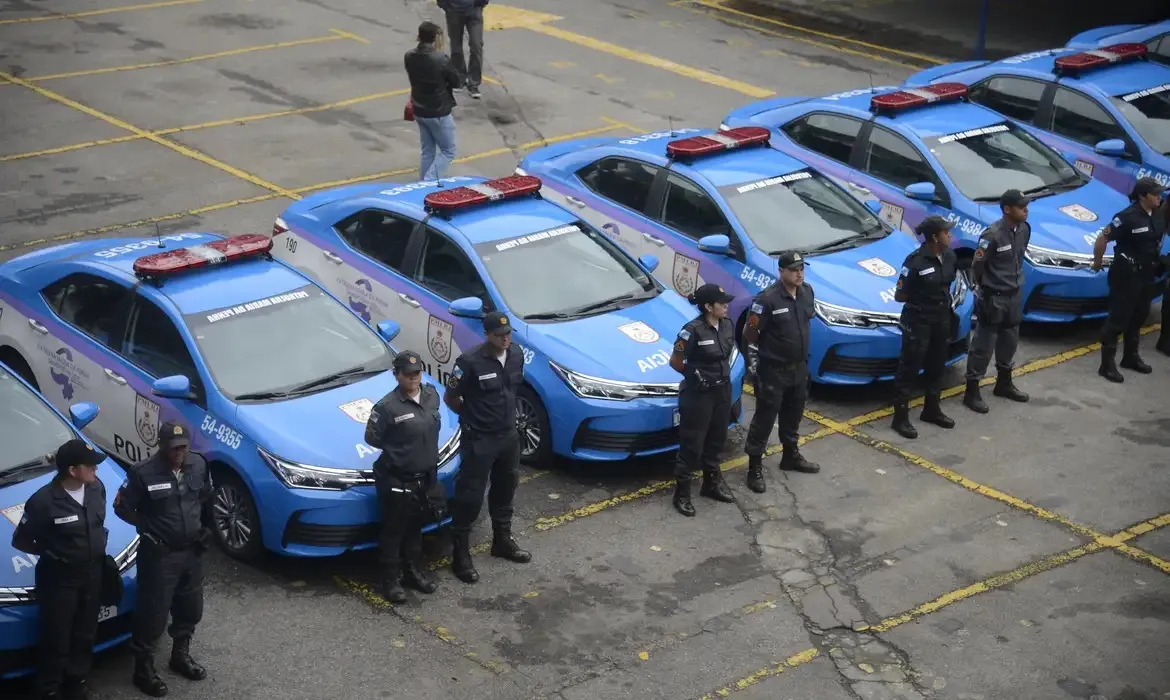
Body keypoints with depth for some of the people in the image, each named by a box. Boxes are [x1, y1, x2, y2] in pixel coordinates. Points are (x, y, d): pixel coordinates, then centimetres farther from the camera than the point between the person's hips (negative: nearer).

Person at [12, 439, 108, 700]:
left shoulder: (96, 487, -6)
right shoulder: (44, 501, -25)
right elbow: (20, 540, -13)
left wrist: (98, 543, 6)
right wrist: (53, 553, -6)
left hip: (93, 573, 6)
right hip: (59, 579, -6)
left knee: (85, 634, 19)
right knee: (56, 638, 5)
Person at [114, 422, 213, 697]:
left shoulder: (199, 465, -4)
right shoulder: (144, 473, -19)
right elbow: (121, 507, -8)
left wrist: (206, 527, 6)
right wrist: (146, 528, -12)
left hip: (192, 551, 5)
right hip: (160, 555, -5)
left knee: (190, 609, 19)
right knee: (153, 612, 2)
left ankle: (180, 655, 39)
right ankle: (143, 667, 18)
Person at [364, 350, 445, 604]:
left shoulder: (432, 395, 0)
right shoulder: (387, 407, -21)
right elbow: (371, 438, -11)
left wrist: (424, 450, 6)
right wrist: (397, 449, -2)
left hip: (425, 478, 6)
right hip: (397, 481, -6)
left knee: (415, 528, 22)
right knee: (393, 532, 6)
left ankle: (414, 572, 36)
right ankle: (391, 580, 17)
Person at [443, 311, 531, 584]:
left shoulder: (516, 355, -2)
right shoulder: (470, 362, -22)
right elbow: (450, 398, -10)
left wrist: (504, 415, 13)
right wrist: (472, 417, 1)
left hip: (509, 436, 7)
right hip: (479, 440, -7)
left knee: (504, 491, 21)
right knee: (470, 497, 0)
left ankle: (503, 541, 39)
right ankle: (461, 556, 10)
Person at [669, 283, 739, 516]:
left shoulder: (728, 325, -2)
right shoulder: (693, 331, -23)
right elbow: (675, 362, -11)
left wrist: (719, 373, 6)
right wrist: (696, 375, 2)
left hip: (722, 391, 7)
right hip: (698, 395, -7)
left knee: (716, 440, 20)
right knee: (692, 445, 3)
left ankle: (711, 483, 38)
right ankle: (682, 493, 14)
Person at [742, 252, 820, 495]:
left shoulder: (807, 292, 0)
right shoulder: (767, 299, -22)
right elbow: (749, 332, -16)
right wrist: (755, 361, -14)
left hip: (799, 368, 7)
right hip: (773, 371, -7)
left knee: (793, 416, 22)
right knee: (764, 419, 0)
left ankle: (791, 456, 40)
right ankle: (755, 467, 8)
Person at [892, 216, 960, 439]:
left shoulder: (950, 256, -2)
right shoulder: (916, 261, -22)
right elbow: (899, 295, -16)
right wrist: (922, 296, -7)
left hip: (942, 319, 7)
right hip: (918, 322, -7)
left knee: (936, 367, 19)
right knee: (909, 369, 1)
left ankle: (932, 409, 35)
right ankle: (900, 417, 8)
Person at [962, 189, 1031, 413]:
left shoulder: (1024, 229, -2)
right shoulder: (993, 235, -24)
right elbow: (977, 266, -15)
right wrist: (984, 289, 0)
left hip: (1014, 296, 7)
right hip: (994, 299, -7)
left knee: (1009, 342, 21)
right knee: (983, 346, -1)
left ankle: (1004, 384, 37)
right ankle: (972, 392, 7)